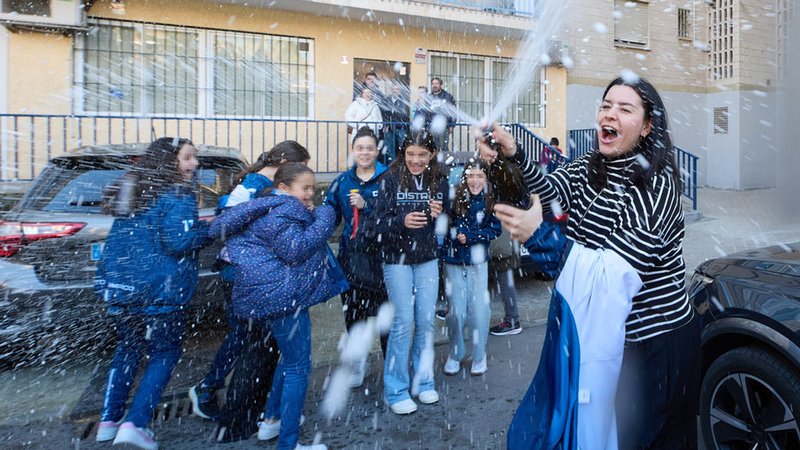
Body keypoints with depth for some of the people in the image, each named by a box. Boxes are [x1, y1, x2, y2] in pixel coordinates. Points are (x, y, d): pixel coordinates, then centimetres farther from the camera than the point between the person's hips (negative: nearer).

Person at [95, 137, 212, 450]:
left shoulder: (130, 191, 13)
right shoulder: (177, 196, -13)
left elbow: (129, 237, 18)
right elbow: (178, 241, -22)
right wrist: (210, 230, -9)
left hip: (117, 285, 8)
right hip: (159, 292, -8)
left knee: (128, 348, 22)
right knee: (164, 354, 7)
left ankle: (109, 420, 28)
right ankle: (135, 424, 2)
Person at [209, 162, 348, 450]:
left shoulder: (275, 208, 19)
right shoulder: (280, 211, -15)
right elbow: (296, 248, -25)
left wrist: (311, 216, 7)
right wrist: (323, 218, -17)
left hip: (274, 295, 11)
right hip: (282, 297, -11)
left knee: (290, 358, 26)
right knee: (298, 368, -3)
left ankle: (272, 418, 38)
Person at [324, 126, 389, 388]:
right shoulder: (343, 182, 11)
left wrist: (366, 205, -19)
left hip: (381, 255, -4)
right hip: (351, 256, 4)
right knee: (352, 312, 11)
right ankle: (358, 361, 30)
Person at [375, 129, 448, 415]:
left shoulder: (439, 181, 1)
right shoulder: (391, 179, -9)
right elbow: (381, 224, -11)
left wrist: (440, 216, -14)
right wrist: (402, 222, -29)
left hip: (428, 259, 4)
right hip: (397, 258, -3)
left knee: (426, 321, 9)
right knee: (404, 321, -2)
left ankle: (423, 381, 28)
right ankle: (396, 390, 15)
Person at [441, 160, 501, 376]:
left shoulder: (491, 201, -5)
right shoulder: (454, 197, -7)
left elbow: (495, 230, -4)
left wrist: (470, 237, -14)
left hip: (478, 262, 0)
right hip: (453, 261, 0)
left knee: (479, 311, 4)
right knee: (456, 311, 6)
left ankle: (479, 356, 25)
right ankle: (455, 354, 28)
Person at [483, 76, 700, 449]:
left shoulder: (657, 180, -16)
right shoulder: (587, 170, 3)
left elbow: (624, 263, -28)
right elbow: (550, 192, -17)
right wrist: (512, 155, -35)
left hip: (657, 341, -5)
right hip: (600, 334, 5)